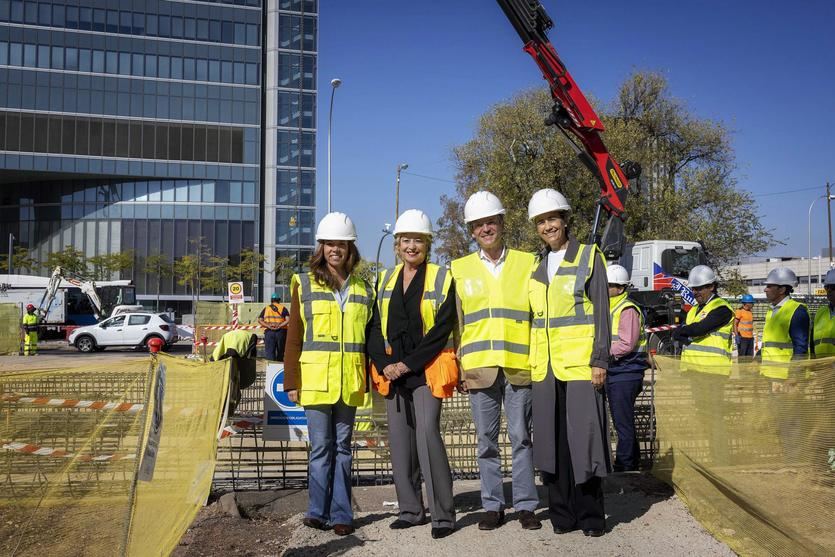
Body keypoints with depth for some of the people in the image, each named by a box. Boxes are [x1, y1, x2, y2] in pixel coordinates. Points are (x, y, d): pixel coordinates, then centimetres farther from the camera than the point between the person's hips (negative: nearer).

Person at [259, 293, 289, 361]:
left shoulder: (266, 309, 16)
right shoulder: (283, 308, 11)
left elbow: (260, 320, 2)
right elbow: (288, 320, -6)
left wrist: (268, 326, -8)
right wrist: (279, 326, -10)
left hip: (269, 332, 0)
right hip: (281, 331, 0)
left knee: (269, 352, -4)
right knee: (280, 352, 11)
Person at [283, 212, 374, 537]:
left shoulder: (363, 290, 11)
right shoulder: (304, 284, 3)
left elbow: (369, 337, 13)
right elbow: (293, 338, 1)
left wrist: (370, 377, 7)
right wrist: (291, 382, -3)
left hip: (349, 384, 2)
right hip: (315, 382, -2)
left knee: (342, 447, 7)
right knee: (321, 447, 1)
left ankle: (340, 515, 14)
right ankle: (319, 511, 13)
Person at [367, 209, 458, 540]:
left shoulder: (442, 279, 0)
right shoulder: (385, 281, 14)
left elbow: (441, 330, -9)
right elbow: (374, 329, 10)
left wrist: (408, 363, -14)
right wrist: (384, 364, -6)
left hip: (426, 371, -5)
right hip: (392, 372, 5)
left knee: (427, 433, -16)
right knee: (400, 440, 8)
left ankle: (443, 514, -6)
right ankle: (410, 510, 20)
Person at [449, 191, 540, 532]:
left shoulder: (527, 263, 7)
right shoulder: (460, 269, 9)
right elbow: (455, 323, 8)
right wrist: (459, 369, 3)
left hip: (520, 366, -1)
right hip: (479, 368, 1)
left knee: (521, 437, 4)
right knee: (486, 440, 7)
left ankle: (526, 505, 15)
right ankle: (492, 505, 18)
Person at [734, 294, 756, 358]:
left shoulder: (750, 312, 15)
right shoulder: (739, 311, -8)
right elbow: (735, 324, -11)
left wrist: (752, 337, 22)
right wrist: (736, 335, -19)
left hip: (750, 338, 8)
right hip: (742, 337, -8)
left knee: (750, 357, 9)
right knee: (742, 356, -6)